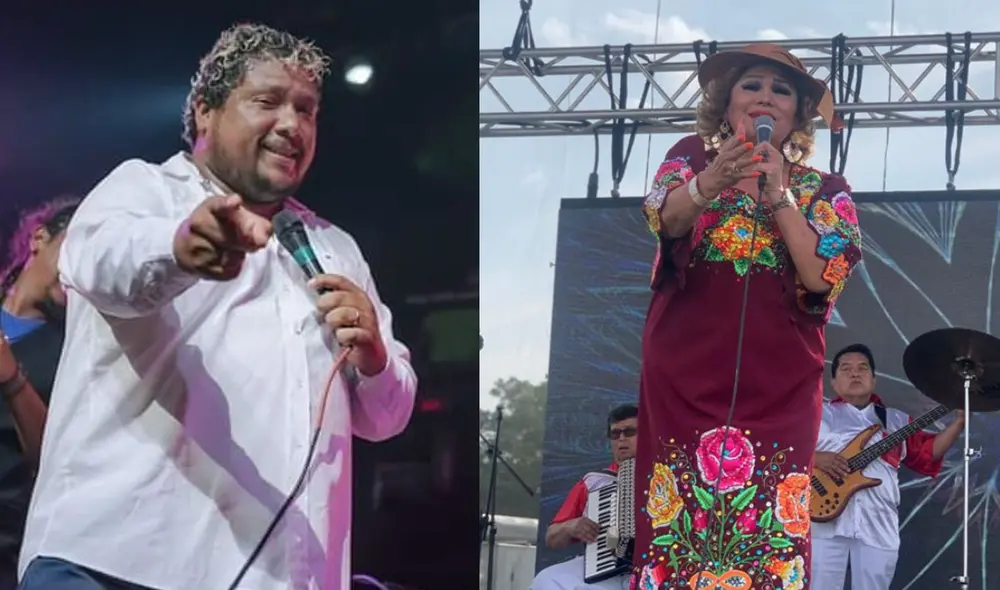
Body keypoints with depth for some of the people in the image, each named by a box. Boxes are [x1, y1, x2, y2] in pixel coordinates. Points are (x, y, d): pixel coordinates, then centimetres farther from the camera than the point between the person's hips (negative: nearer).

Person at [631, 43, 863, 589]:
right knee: (677, 522, -7)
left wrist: (778, 195, -17)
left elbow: (822, 276, -7)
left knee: (767, 530, -8)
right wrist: (708, 185, -34)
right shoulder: (692, 155, 9)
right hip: (684, 373, 0)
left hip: (777, 384, 0)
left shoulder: (825, 190, 9)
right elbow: (665, 217, -13)